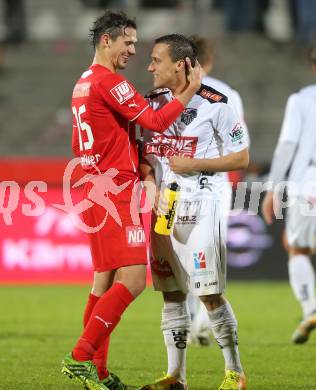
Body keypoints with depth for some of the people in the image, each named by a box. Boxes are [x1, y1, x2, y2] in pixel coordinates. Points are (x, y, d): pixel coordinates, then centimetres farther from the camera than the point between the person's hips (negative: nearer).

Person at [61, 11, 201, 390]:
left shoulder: (83, 83, 18)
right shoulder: (109, 82, -13)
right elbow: (155, 121, -13)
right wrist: (188, 92, -3)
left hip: (97, 191, 10)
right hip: (115, 193, -10)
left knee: (105, 280, 10)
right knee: (132, 280, -13)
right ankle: (81, 356, -16)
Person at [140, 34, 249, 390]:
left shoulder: (213, 104, -9)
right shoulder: (152, 103, 9)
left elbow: (241, 158, -5)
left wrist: (194, 164, -13)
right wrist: (149, 179, -2)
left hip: (200, 207, -6)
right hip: (163, 209, 6)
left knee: (209, 294, -7)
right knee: (172, 294, 7)